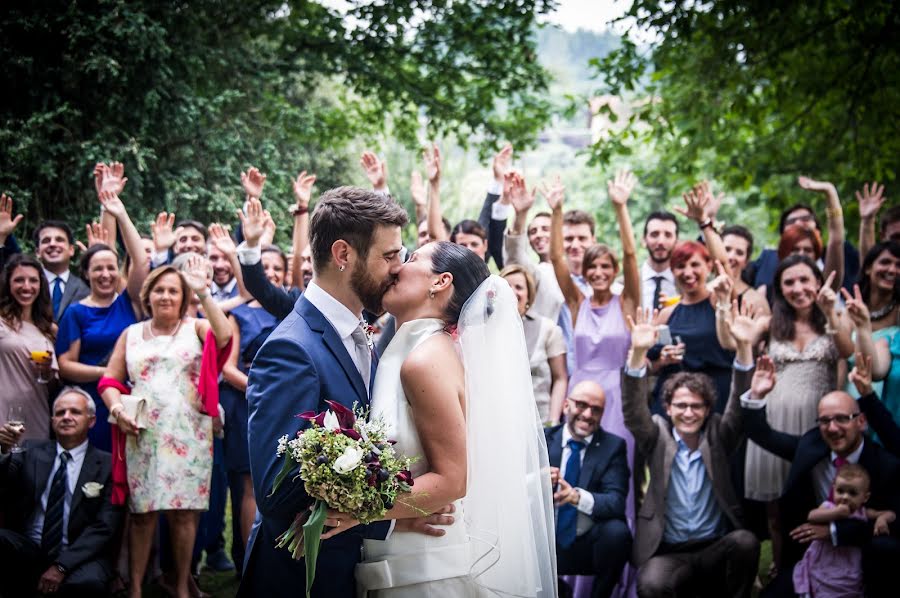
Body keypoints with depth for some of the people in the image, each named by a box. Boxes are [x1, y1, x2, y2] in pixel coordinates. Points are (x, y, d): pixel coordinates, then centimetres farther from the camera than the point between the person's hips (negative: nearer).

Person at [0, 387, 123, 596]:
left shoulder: (107, 465, 5)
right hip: (26, 549, 1)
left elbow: (104, 527, -3)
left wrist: (61, 566, -15)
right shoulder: (32, 451, 13)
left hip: (77, 556, -1)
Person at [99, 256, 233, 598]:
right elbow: (110, 380, 12)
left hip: (187, 435, -1)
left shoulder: (196, 328, 8)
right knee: (142, 512, 0)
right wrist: (117, 409, -7)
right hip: (142, 435, 1)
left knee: (183, 512, 0)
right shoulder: (131, 334, 15)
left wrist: (203, 293, -16)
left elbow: (223, 336, -15)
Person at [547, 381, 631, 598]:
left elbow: (616, 502, -14)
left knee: (617, 530, -31)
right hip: (546, 545, 2)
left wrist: (578, 497, -35)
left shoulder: (613, 446, 1)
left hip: (588, 546, -2)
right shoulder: (543, 439, 4)